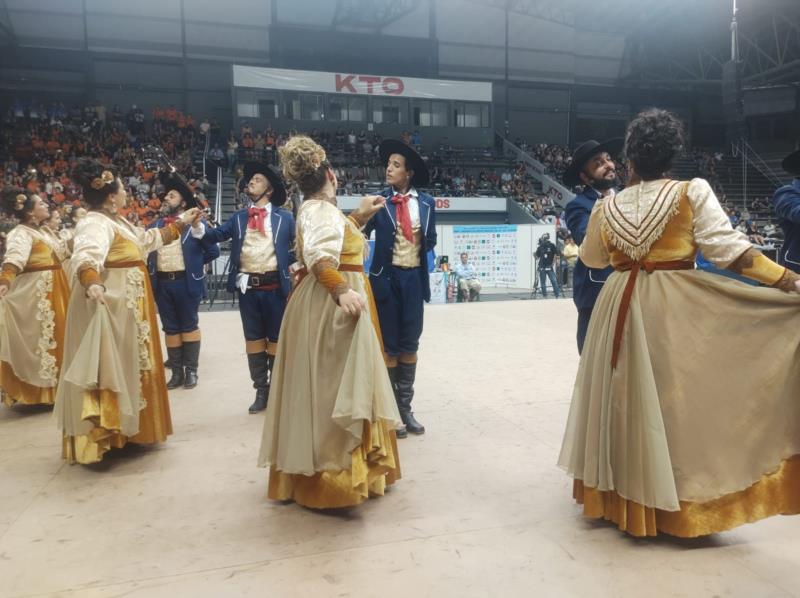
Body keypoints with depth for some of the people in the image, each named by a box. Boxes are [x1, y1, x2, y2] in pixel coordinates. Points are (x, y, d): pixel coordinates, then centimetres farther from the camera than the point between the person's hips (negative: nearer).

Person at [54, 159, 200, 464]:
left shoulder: (117, 221, 14)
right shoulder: (96, 223, -19)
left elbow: (148, 238, 29)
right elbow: (86, 255, -39)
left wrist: (180, 222, 34)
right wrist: (91, 283, -59)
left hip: (131, 304, 11)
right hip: (111, 305, -11)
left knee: (129, 365, 18)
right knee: (110, 367, -8)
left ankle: (125, 426, 32)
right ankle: (100, 433, -1)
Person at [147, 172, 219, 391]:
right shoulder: (154, 226, 12)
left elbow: (213, 251, -2)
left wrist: (194, 264, 5)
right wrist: (151, 271, 4)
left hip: (186, 283, -5)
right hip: (162, 284, 5)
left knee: (189, 326, 4)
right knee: (170, 328, 9)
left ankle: (191, 370, 12)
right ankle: (176, 372, 17)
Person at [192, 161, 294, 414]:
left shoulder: (285, 218, 4)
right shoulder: (239, 217, 10)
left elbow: (298, 247, 4)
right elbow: (216, 235, 1)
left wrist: (291, 267, -10)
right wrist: (199, 228, -16)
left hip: (275, 287, -2)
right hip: (247, 287, 3)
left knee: (276, 340, 7)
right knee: (253, 339, 10)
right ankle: (261, 391, 22)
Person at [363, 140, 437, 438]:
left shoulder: (426, 202, 4)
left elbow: (431, 240, 12)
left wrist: (419, 251, -1)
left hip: (414, 278, 3)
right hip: (386, 277, -2)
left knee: (410, 343, 10)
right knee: (388, 345, 5)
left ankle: (406, 407, 23)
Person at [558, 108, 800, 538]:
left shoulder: (607, 207, 4)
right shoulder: (692, 192, -5)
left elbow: (591, 259, 20)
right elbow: (728, 248, -14)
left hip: (620, 308, 3)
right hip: (675, 308, -3)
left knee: (626, 399, 13)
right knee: (674, 401, 6)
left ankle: (623, 497, 26)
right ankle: (677, 506, 15)